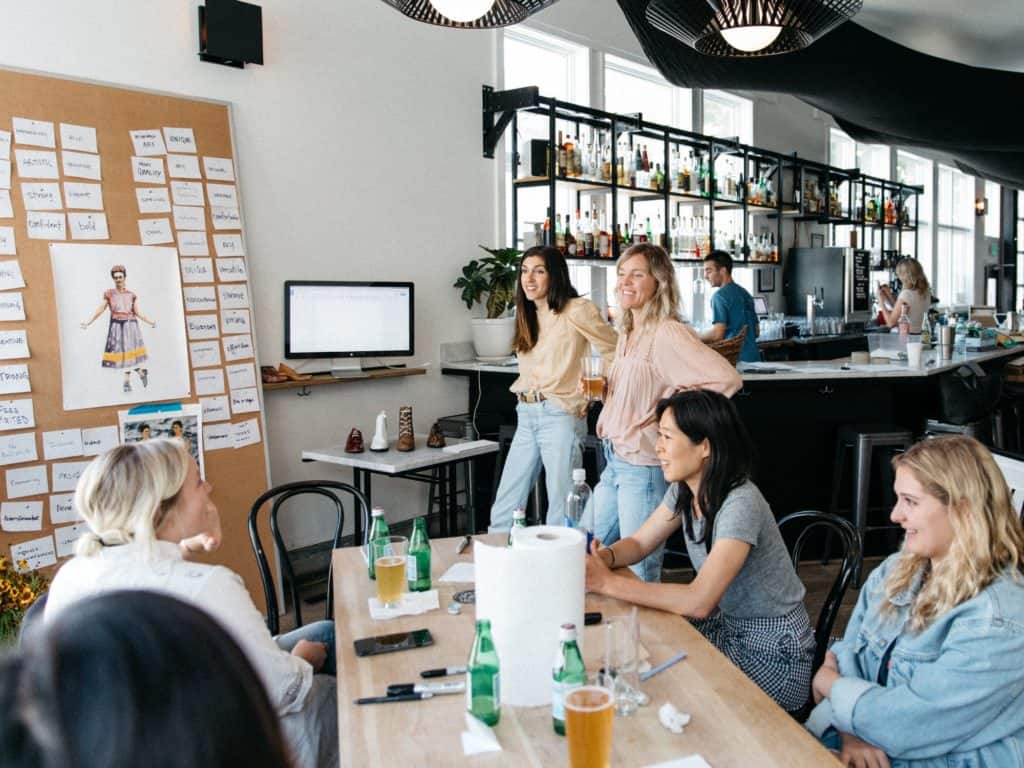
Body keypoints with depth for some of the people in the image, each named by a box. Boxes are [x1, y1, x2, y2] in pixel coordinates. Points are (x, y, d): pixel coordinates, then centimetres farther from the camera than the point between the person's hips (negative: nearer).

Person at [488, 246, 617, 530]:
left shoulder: (576, 311, -7)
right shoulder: (528, 316, 17)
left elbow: (616, 353, -8)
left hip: (560, 416, -7)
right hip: (526, 417, 8)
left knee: (561, 515, -3)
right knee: (502, 513, 7)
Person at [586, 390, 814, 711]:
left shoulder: (740, 504, -29)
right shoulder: (684, 491, -3)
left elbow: (698, 601, -34)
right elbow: (638, 542, 4)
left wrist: (608, 582, -33)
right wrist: (602, 558, -20)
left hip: (773, 656, -7)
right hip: (728, 625, 7)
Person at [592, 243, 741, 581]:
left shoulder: (667, 333, -17)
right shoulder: (627, 332, 11)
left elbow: (726, 378, -28)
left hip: (644, 468, -9)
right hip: (614, 462, 9)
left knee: (641, 577, 3)